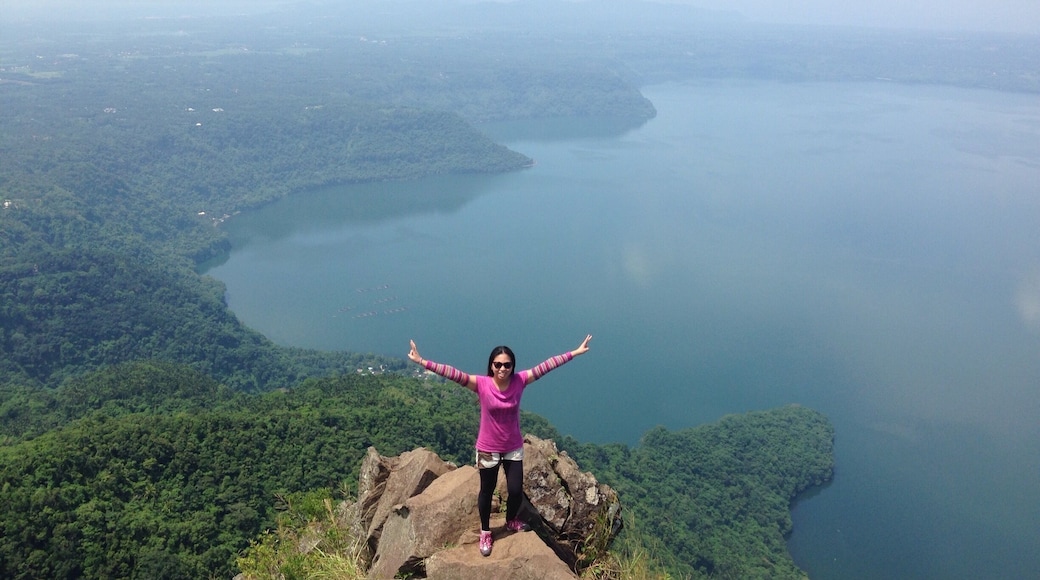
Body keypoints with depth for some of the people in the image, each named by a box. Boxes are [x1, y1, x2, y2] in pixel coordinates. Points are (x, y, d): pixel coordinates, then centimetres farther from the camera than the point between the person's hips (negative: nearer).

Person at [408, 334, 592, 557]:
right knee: (487, 490, 15)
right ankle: (485, 531, 39)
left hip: (514, 447, 2)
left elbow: (546, 366, -13)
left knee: (516, 489, 11)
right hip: (488, 449, -2)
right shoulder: (481, 384, -21)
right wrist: (421, 361, -41)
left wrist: (574, 353, -13)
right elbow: (453, 373, -31)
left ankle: (511, 520, 44)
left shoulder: (519, 381, -14)